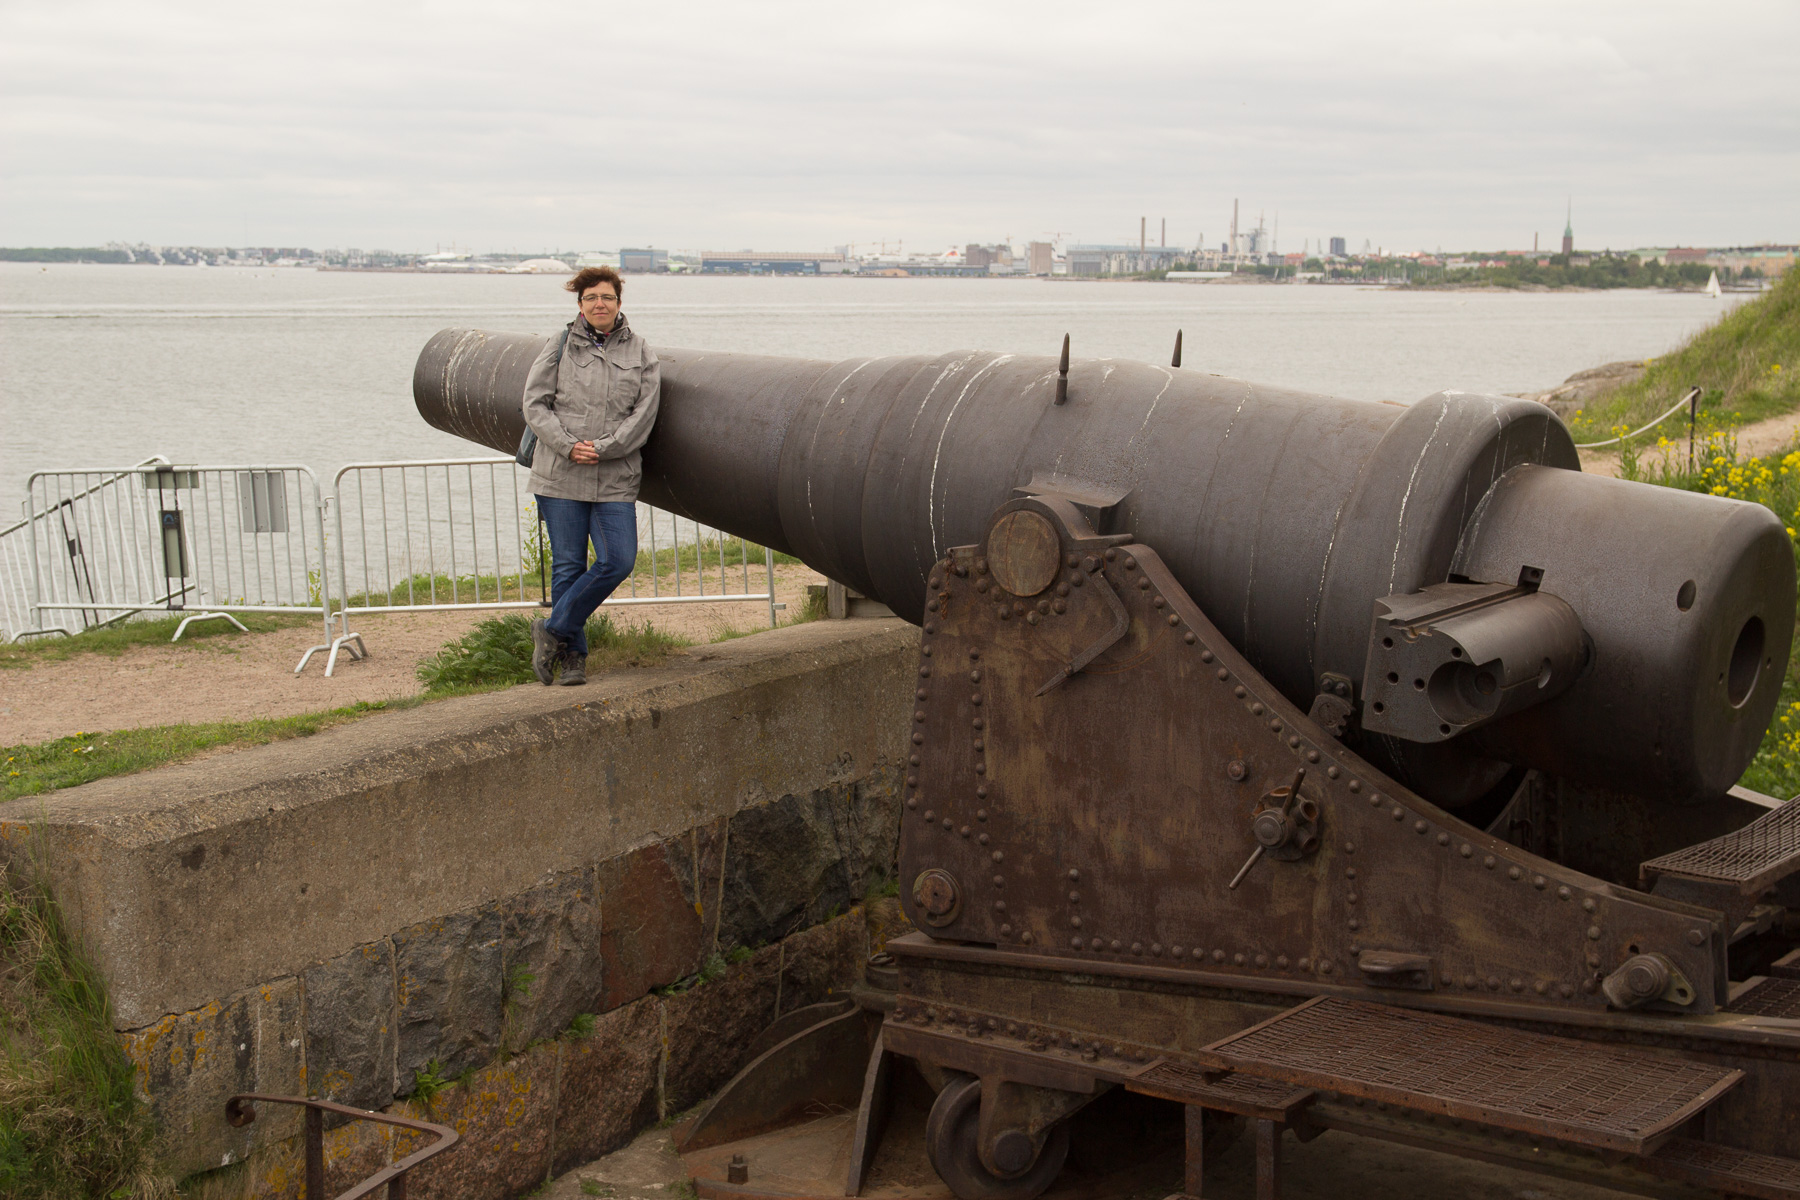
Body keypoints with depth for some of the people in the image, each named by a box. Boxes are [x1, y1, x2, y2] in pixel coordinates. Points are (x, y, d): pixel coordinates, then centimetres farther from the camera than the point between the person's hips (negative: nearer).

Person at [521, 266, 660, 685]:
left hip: (615, 479, 1)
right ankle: (572, 654, 13)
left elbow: (644, 412, 0)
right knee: (568, 565, 2)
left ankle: (552, 630, 7)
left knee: (619, 561, -8)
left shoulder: (640, 352, 7)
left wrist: (603, 448, -12)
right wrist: (568, 446, -13)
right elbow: (535, 403, 1)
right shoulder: (560, 347, 5)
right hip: (560, 476, -1)